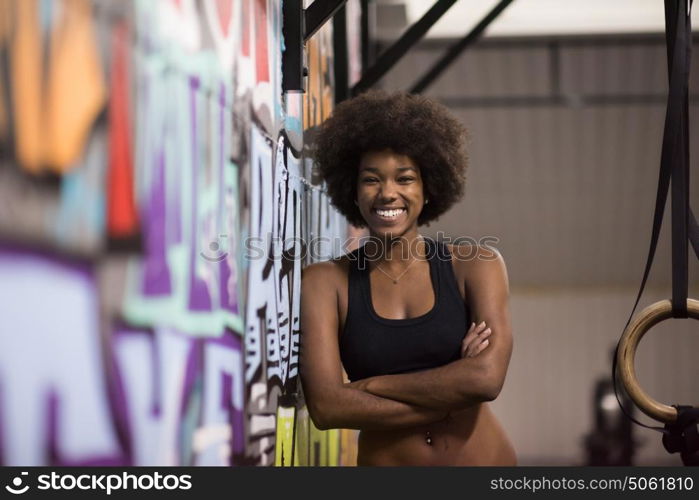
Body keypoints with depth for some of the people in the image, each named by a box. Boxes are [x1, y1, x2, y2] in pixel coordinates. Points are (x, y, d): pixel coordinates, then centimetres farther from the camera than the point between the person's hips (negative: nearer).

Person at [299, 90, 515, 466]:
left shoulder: (475, 266, -2)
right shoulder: (324, 282, -2)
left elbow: (487, 377, -15)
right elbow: (325, 406, -14)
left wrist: (368, 385, -12)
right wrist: (450, 390, -15)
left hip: (481, 457, 1)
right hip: (382, 462, 0)